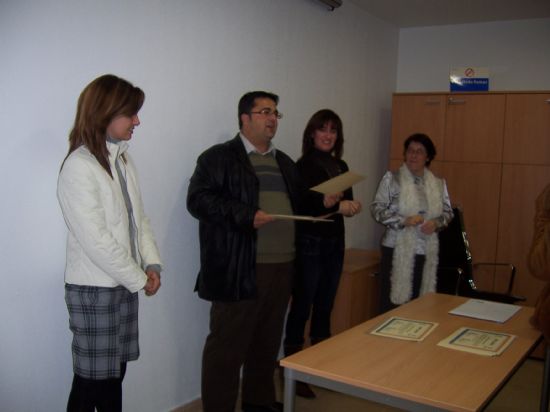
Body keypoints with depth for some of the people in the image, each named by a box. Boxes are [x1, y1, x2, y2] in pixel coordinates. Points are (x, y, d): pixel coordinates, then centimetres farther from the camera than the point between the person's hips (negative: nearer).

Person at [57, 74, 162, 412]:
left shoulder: (123, 159, 7)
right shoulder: (79, 167, -17)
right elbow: (95, 241, -20)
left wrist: (152, 263, -1)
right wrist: (139, 279, -11)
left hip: (125, 283, 7)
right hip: (94, 289, -7)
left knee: (115, 371, 15)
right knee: (92, 378, 5)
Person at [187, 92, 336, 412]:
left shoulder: (284, 162, 20)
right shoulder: (219, 157, -3)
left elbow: (297, 201, 28)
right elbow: (199, 200, -13)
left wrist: (322, 200, 8)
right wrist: (245, 215, -21)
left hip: (282, 267, 7)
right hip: (239, 271, -7)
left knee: (268, 342, 17)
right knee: (228, 344, 1)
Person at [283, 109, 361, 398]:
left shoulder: (341, 166, 11)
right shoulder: (304, 166, -10)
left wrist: (352, 207, -5)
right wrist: (336, 205, -26)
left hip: (335, 243, 7)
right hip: (309, 244, -7)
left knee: (325, 308, 15)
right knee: (301, 308, -1)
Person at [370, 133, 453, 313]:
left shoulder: (438, 184, 9)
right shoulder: (392, 178, -3)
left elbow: (448, 212, 13)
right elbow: (377, 209, -7)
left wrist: (436, 223, -8)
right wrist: (403, 220, -19)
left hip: (426, 252, 4)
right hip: (397, 250, -4)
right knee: (392, 301, -2)